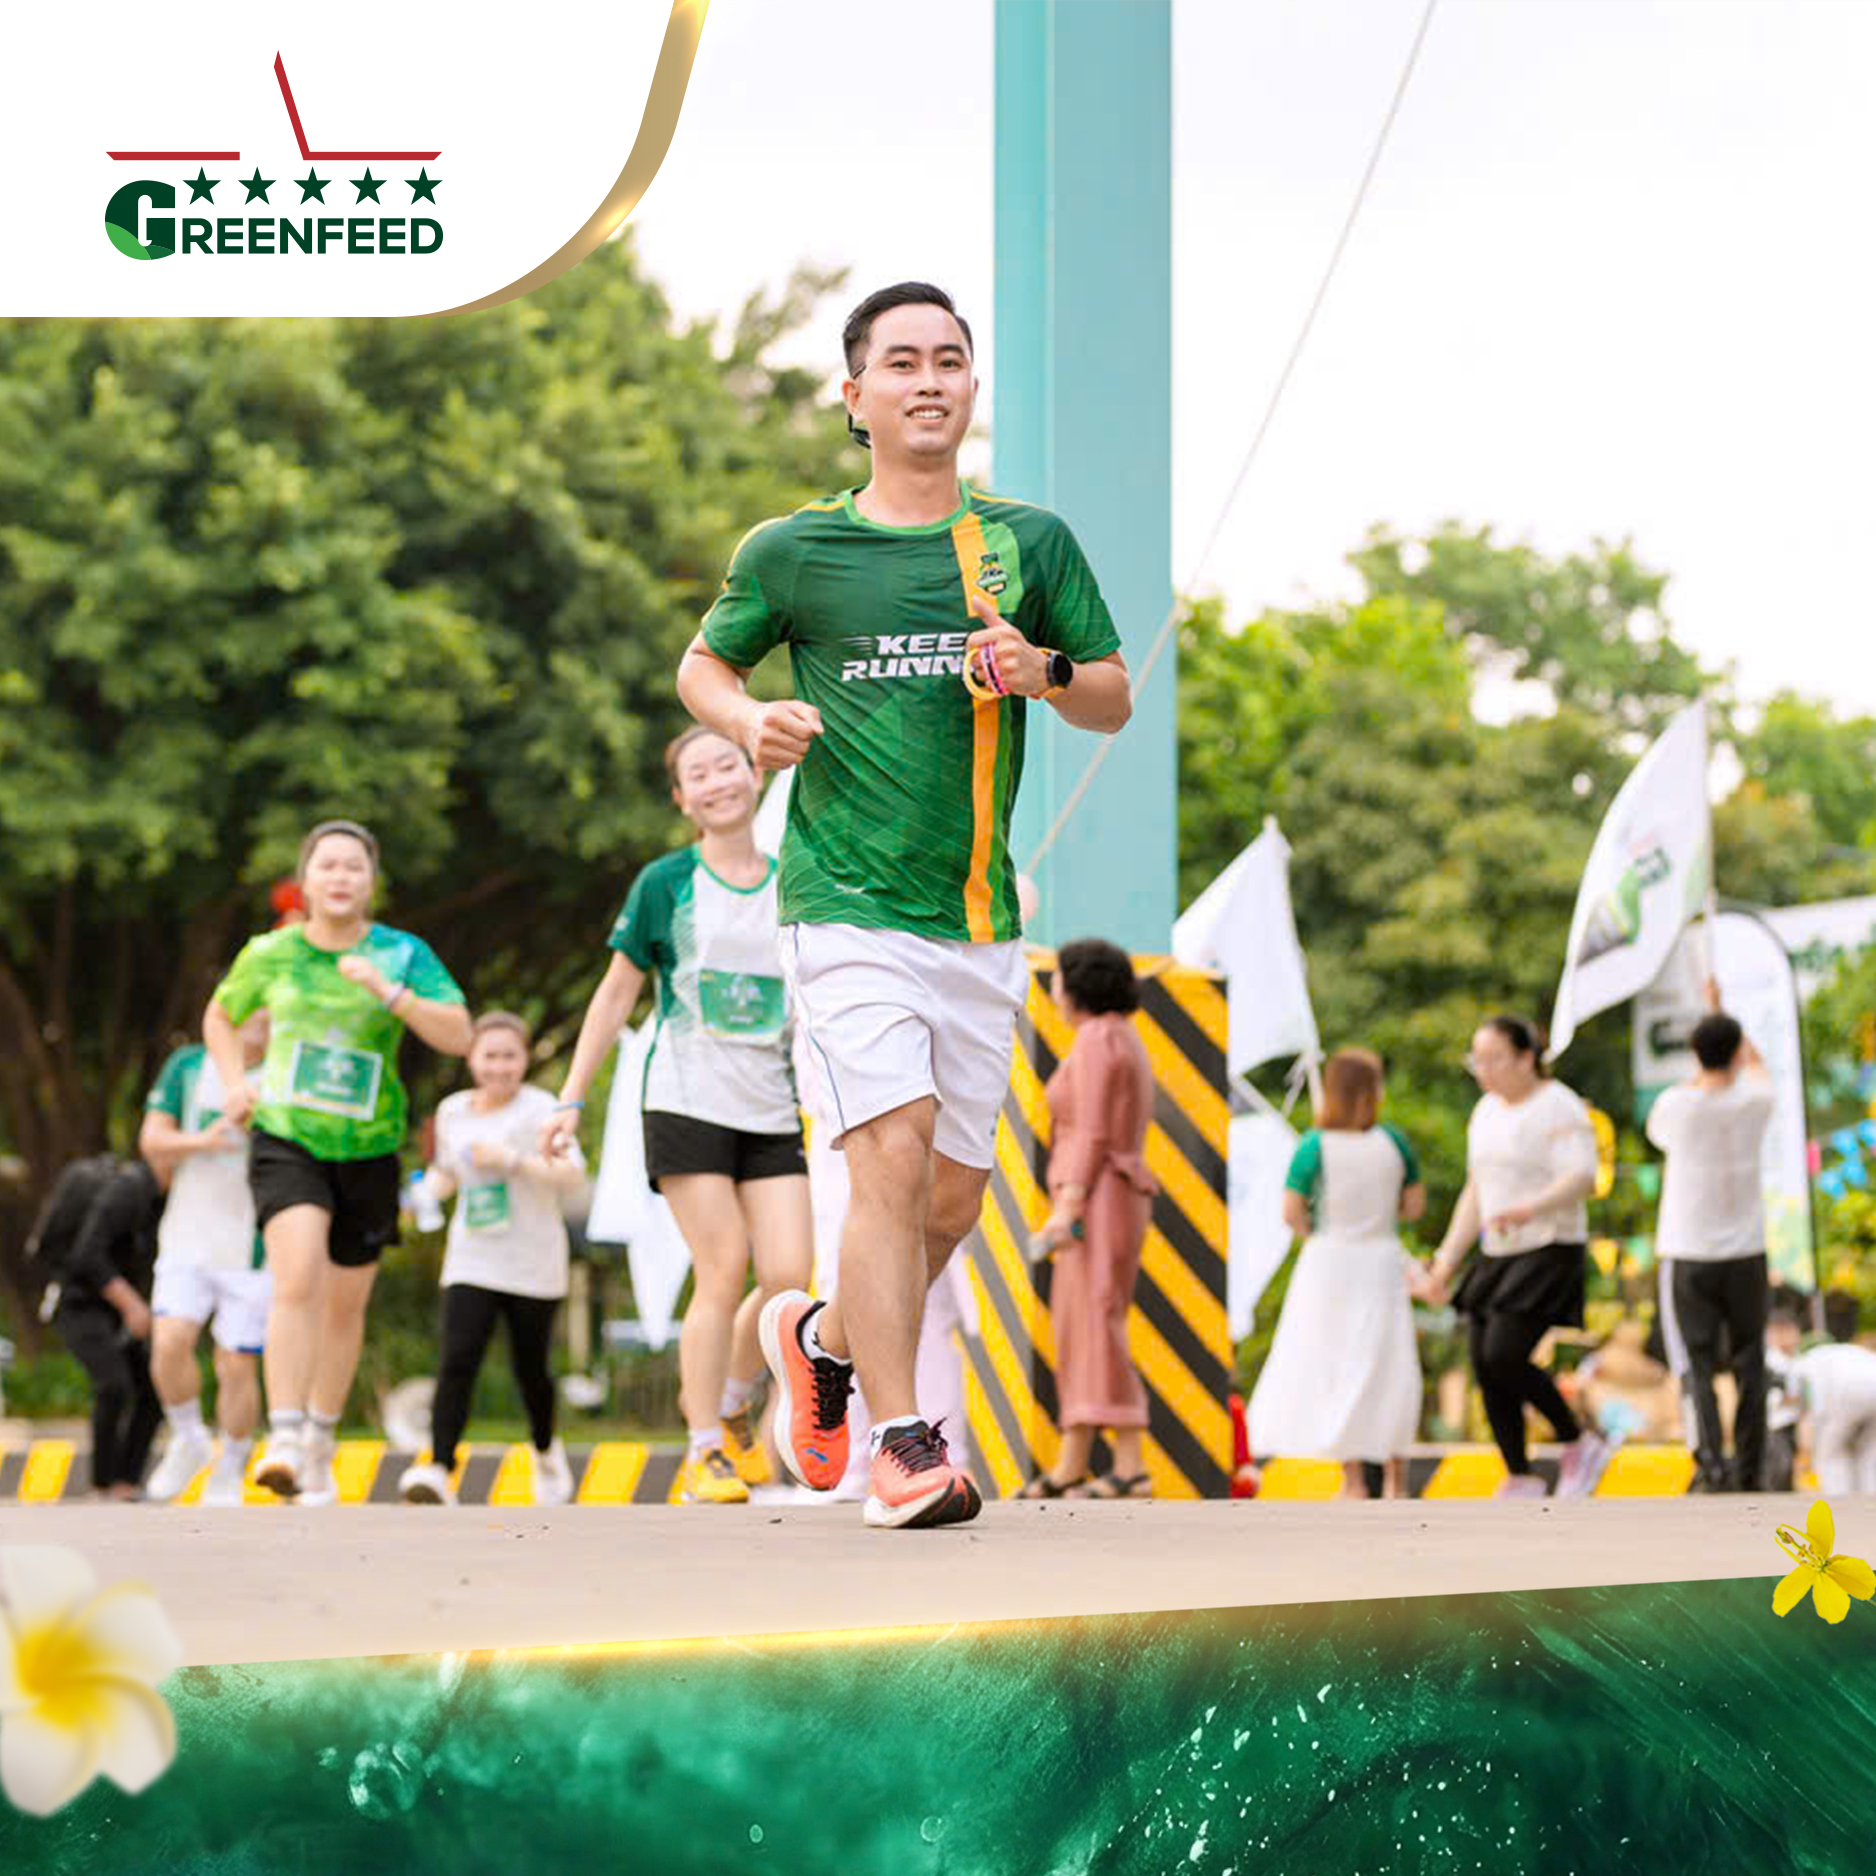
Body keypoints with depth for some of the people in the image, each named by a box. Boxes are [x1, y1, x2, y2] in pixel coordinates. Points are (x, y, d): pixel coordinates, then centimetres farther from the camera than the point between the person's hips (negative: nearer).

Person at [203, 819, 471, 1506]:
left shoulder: (404, 954, -1)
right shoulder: (270, 954, 2)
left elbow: (457, 1037, -11)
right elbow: (219, 1018, 21)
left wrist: (389, 991, -23)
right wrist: (235, 1084, 4)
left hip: (367, 1148, 2)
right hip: (285, 1138, -2)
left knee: (345, 1305, 11)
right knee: (298, 1279, -24)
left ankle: (320, 1448, 29)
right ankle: (284, 1441, -28)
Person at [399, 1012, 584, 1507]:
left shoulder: (538, 1109, -8)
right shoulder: (453, 1111, 7)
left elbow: (572, 1173, -18)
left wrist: (513, 1159, -27)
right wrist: (428, 1192, 2)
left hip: (533, 1266, -3)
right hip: (472, 1262, 3)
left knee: (530, 1369, 8)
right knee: (458, 1361, -15)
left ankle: (546, 1451, 38)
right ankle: (438, 1470, -24)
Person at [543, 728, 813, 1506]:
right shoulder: (666, 884, 2)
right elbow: (617, 992, 7)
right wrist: (572, 1098, 4)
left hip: (773, 1112, 3)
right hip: (687, 1104, -3)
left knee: (789, 1274, -8)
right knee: (722, 1273, -11)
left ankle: (729, 1400, 18)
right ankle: (704, 1452, -1)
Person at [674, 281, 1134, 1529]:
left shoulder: (1031, 541, 8)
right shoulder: (792, 551, 3)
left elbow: (1117, 701, 14)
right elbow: (703, 664, 18)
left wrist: (1046, 670, -8)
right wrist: (751, 719, -4)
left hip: (981, 921, 4)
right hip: (847, 902, -4)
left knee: (952, 1199, 8)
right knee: (894, 1151, -19)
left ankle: (825, 1337, 37)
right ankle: (904, 1445, -16)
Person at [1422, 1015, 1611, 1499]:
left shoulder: (1558, 1108, -11)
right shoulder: (1487, 1112, 13)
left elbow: (1581, 1178, -24)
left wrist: (1530, 1209, -40)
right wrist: (1446, 1263, 14)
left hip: (1549, 1254, -8)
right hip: (1499, 1259, 8)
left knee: (1503, 1358, -19)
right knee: (1485, 1368, 2)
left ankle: (1581, 1444, -1)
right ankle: (1521, 1479, 12)